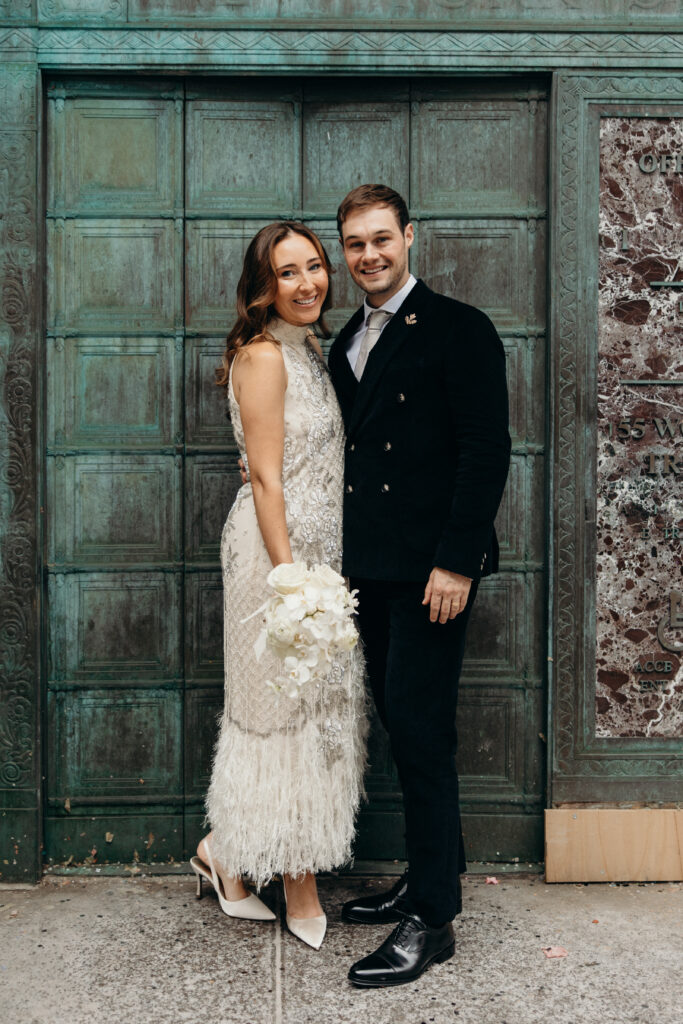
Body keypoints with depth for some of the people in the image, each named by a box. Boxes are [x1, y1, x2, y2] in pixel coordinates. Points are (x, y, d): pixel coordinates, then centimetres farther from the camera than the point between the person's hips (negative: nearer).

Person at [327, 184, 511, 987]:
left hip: (429, 567, -7)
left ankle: (432, 920, 4)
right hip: (370, 567, 7)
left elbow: (487, 449, -12)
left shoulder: (458, 328, -5)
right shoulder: (346, 343, 17)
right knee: (402, 725, 12)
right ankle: (431, 875, 27)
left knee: (419, 728, -6)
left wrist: (457, 561, -17)